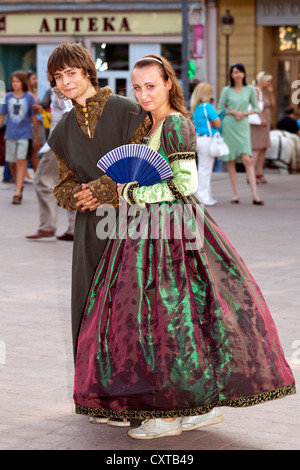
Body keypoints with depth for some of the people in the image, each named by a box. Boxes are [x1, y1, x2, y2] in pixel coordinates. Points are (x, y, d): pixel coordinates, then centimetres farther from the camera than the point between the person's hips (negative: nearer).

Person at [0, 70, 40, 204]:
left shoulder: (29, 97, -2)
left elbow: (34, 118, 3)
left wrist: (37, 138, 6)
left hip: (24, 134, -3)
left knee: (21, 161, -11)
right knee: (11, 163, 8)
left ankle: (17, 193, -14)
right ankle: (19, 186, 30)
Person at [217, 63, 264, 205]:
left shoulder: (250, 89, 5)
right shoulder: (226, 90, 2)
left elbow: (256, 108, 11)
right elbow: (219, 110, 5)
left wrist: (245, 113, -7)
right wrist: (233, 111, -11)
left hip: (243, 127, 0)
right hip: (228, 127, 0)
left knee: (247, 159, -11)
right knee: (231, 161, 2)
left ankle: (255, 195, -15)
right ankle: (236, 194, 9)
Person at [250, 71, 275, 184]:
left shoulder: (264, 92, 18)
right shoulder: (255, 91, -11)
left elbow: (272, 105, 18)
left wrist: (271, 93, 8)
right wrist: (262, 117, -28)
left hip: (264, 124, 9)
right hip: (257, 123, -9)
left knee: (263, 149, 7)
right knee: (257, 149, -14)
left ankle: (259, 174, 11)